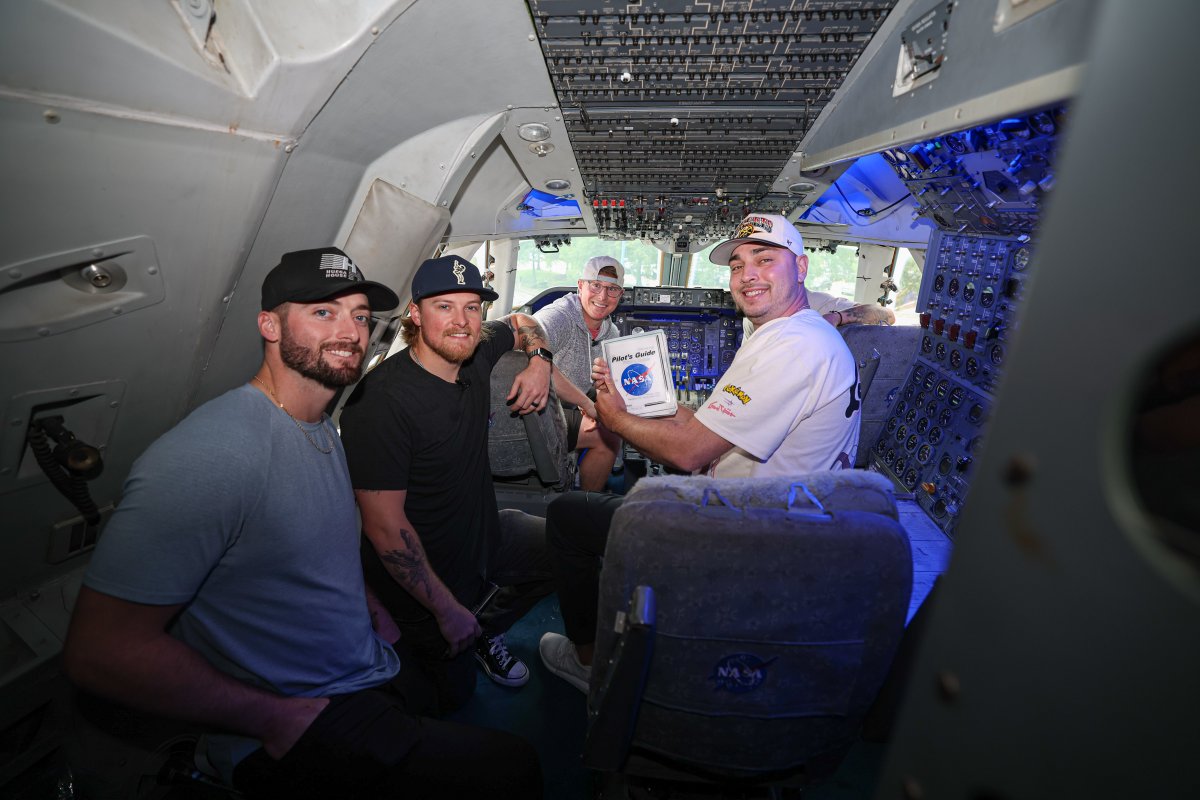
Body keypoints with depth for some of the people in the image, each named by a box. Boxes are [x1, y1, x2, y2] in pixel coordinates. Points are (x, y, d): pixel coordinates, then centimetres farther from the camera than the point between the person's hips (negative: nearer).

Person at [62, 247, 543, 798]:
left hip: (373, 680, 9)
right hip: (294, 739, -8)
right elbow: (100, 649, -24)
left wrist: (379, 620, 5)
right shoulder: (211, 453, -24)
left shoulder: (324, 432, 7)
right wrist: (278, 719, -21)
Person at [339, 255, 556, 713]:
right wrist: (446, 609, -22)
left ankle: (485, 632, 26)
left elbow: (521, 323, 15)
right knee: (452, 692, 8)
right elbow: (384, 525, -28)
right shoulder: (379, 400, -30)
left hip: (485, 533, 7)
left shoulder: (475, 353, -9)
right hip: (423, 572, -6)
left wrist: (540, 360, -7)